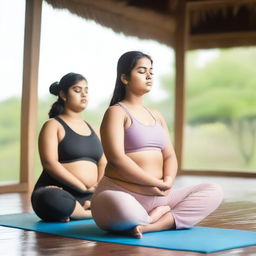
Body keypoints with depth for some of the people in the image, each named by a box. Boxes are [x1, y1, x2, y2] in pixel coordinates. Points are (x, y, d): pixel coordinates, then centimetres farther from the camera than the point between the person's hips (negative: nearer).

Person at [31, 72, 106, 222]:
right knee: (53, 201, -42)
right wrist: (84, 187, -17)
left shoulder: (92, 128, 23)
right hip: (57, 192, -5)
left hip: (89, 197, 6)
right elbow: (50, 163, -11)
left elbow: (103, 163, 15)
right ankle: (92, 212, -19)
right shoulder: (53, 125, 4)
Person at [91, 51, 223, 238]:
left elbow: (170, 156, 13)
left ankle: (151, 225, -20)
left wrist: (168, 181, -10)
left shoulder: (156, 116, 21)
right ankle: (163, 216, -12)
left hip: (157, 196, 8)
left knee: (214, 192, -6)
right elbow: (117, 158, -15)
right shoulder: (117, 112, -1)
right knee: (122, 210, -44)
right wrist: (157, 183, -17)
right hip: (121, 193, -8)